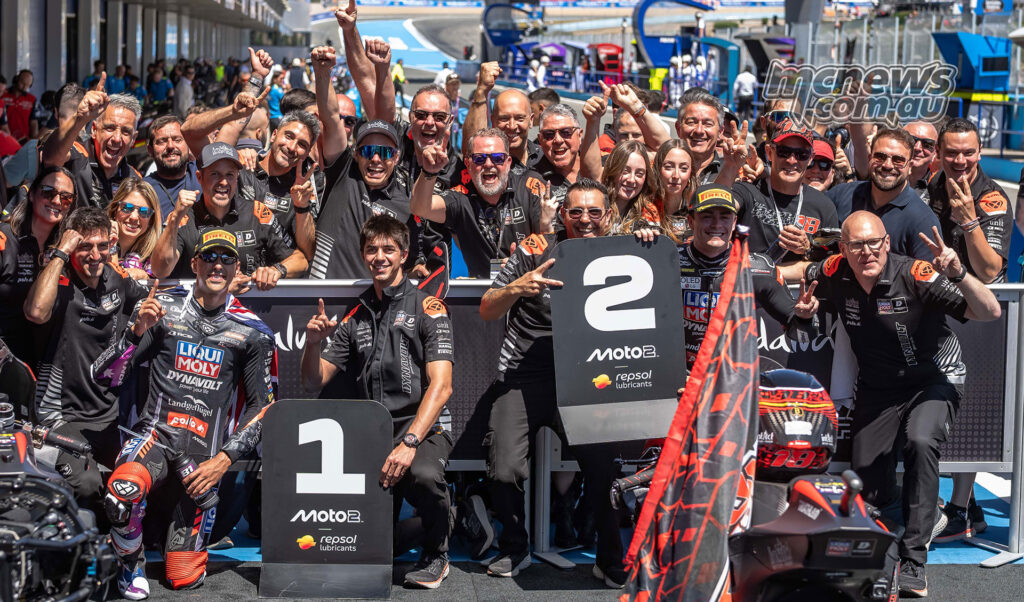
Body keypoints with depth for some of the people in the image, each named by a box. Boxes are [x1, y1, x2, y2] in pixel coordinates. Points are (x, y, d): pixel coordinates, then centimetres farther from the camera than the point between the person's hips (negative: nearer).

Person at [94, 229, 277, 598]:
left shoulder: (252, 332, 5)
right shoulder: (162, 308, 4)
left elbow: (263, 405, 7)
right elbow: (104, 375, 1)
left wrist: (223, 460, -5)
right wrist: (137, 329, -15)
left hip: (205, 455, 1)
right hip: (155, 435, -1)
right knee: (122, 492, -37)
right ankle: (131, 563, -5)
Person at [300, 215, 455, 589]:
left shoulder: (426, 307, 3)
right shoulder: (355, 316, 17)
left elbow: (440, 386, -8)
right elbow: (314, 381, 17)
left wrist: (409, 442, -21)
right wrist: (313, 342, -5)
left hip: (422, 424, -3)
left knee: (422, 474, -38)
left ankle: (436, 554, -7)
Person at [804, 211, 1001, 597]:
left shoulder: (915, 276, -25)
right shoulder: (835, 274, -13)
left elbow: (990, 312, -27)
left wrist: (959, 274, -45)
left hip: (933, 378, -4)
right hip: (877, 387, 4)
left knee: (919, 441, -33)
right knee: (866, 475, -3)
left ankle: (914, 558, -25)